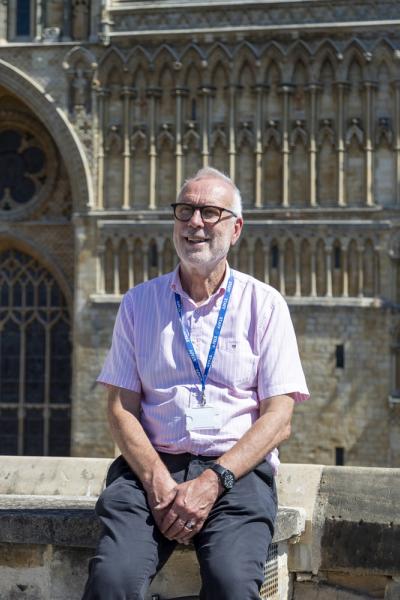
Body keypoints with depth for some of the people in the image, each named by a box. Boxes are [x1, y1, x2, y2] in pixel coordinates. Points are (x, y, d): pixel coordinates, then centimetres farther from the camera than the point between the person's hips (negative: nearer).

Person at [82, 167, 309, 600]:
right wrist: (157, 480, -10)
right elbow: (121, 407, 7)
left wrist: (212, 482, -13)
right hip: (152, 466, 1)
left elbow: (278, 418, 1)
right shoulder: (138, 303, 14)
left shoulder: (264, 305, 8)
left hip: (237, 470, -1)